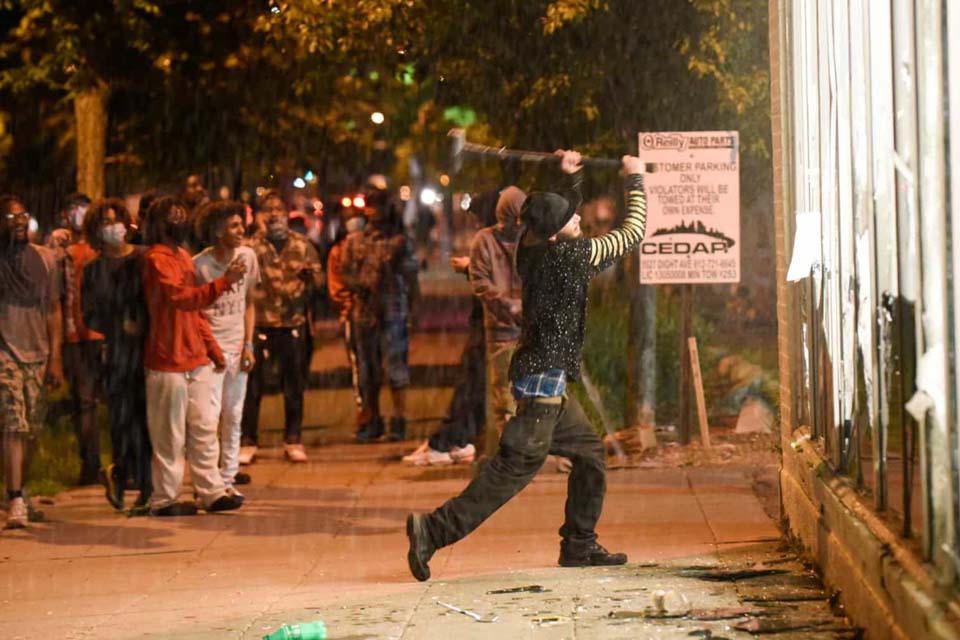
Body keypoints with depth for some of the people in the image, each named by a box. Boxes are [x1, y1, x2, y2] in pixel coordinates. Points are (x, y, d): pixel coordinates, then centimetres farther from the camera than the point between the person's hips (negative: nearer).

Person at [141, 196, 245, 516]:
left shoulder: (183, 257, 17)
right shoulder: (157, 259, -12)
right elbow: (182, 298, -25)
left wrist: (213, 348, 18)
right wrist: (224, 282, -32)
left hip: (196, 360, 9)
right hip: (168, 362, -9)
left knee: (204, 429, 10)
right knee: (170, 433, -2)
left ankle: (212, 492, 15)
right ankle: (164, 499, 5)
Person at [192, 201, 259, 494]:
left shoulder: (247, 256, 5)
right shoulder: (199, 264, -10)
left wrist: (248, 345, 6)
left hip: (237, 348, 5)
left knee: (233, 417, 8)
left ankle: (228, 478, 15)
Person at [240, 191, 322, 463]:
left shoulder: (302, 244, 8)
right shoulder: (251, 246, 0)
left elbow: (319, 279, 10)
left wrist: (311, 274, -12)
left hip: (294, 323, 3)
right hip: (260, 324, -3)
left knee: (295, 385, 8)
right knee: (253, 385, -3)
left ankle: (293, 441, 18)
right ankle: (247, 442, 5)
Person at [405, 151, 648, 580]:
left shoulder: (533, 247, 5)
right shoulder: (569, 254, -16)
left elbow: (565, 214, 29)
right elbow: (633, 232, -5)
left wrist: (571, 177, 16)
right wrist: (635, 179, 6)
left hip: (545, 380, 10)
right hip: (544, 377, -10)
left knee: (588, 452, 17)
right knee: (516, 466, -10)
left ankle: (579, 545, 21)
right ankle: (434, 531, -14)